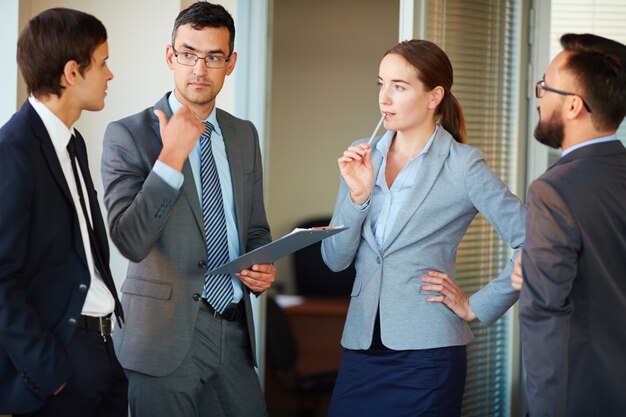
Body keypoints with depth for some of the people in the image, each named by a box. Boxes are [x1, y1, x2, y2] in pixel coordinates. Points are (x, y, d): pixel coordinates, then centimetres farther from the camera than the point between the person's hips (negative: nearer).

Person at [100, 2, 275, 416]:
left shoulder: (244, 134, 10)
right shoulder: (128, 134, -7)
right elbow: (130, 241, -16)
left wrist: (263, 268, -1)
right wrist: (171, 156, -21)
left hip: (235, 333, 5)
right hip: (165, 336, -5)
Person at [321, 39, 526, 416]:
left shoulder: (463, 166, -7)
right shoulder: (362, 157, 8)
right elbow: (335, 260, 6)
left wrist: (477, 308, -7)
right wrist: (357, 196, -8)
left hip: (426, 354, -4)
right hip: (362, 348, 4)